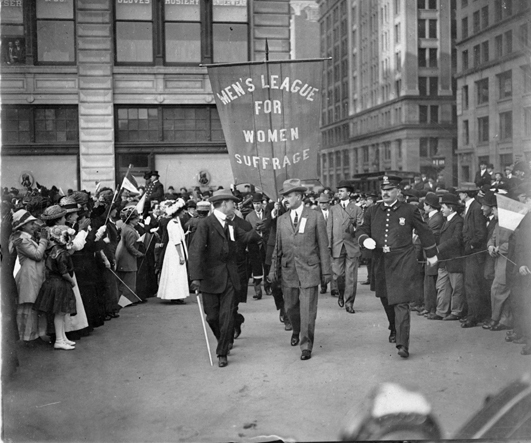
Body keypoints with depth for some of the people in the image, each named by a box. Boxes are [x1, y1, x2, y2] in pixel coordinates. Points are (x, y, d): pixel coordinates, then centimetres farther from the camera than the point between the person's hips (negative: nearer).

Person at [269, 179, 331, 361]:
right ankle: (296, 330, 43)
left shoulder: (315, 217, -2)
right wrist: (274, 269, 6)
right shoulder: (281, 220, 8)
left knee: (308, 311, -3)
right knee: (290, 307, 14)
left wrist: (326, 271, -3)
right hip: (288, 271, 4)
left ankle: (306, 346, 10)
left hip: (309, 271, -3)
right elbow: (278, 247, 11)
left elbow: (323, 246, -1)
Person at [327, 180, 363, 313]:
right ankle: (340, 294, 27)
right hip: (337, 247, 1)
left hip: (352, 246, -1)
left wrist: (355, 229, -19)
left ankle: (349, 302, 8)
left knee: (351, 276, -2)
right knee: (337, 274, -1)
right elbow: (329, 228, 9)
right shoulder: (333, 209, 12)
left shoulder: (357, 209, 7)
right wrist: (329, 245, 1)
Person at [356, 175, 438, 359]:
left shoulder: (409, 210, -2)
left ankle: (402, 344, -11)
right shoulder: (372, 211, 5)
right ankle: (394, 330, 43)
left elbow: (424, 232, 9)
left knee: (401, 303, -11)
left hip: (403, 263, -4)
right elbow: (362, 230, 14)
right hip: (380, 262, 4)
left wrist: (431, 254, 16)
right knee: (386, 299, 17)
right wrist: (365, 240, -10)